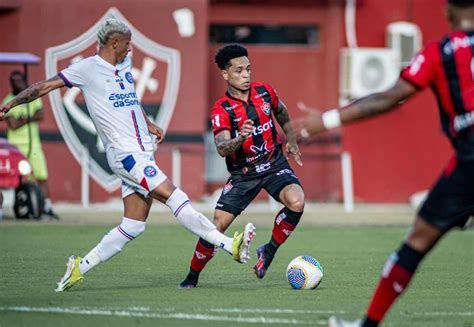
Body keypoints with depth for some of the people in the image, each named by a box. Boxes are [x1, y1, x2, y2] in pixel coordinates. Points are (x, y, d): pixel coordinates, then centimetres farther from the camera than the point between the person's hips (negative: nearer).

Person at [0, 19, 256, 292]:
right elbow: (46, 86, 0)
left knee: (133, 226, 5)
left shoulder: (125, 64, 18)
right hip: (126, 154, -9)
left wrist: (148, 123, 25)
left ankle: (80, 268, 12)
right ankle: (230, 246, -21)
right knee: (175, 198, -16)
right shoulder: (88, 68, -4)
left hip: (143, 153, 9)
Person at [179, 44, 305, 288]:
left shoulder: (264, 92, -2)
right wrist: (240, 138, -47)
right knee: (218, 224, -9)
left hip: (274, 163, 2)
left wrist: (291, 141, 27)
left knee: (296, 201, -27)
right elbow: (221, 148, -28)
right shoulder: (222, 110, -14)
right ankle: (192, 277, 13)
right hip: (243, 173, -2)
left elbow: (281, 112, 22)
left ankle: (269, 251, -4)